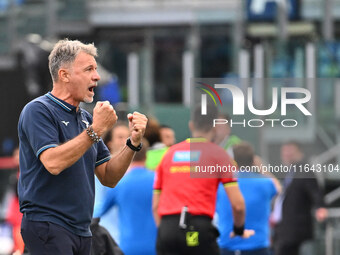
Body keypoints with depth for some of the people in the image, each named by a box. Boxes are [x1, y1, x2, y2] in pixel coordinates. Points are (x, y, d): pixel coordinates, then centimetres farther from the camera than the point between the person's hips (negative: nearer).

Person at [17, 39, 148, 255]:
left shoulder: (86, 118, 17)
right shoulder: (39, 110, -7)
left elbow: (108, 178, 15)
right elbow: (53, 162, -22)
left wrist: (134, 142, 1)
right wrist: (96, 130, -18)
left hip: (81, 229, 8)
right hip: (47, 224, -8)